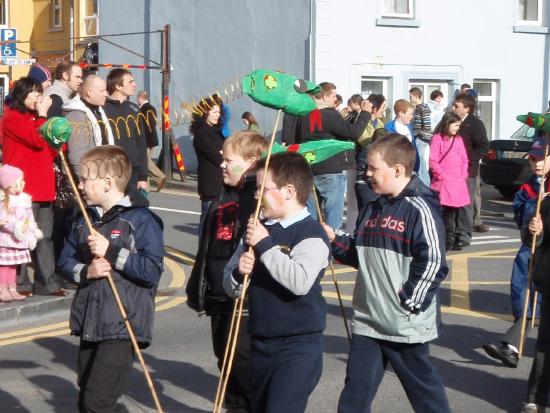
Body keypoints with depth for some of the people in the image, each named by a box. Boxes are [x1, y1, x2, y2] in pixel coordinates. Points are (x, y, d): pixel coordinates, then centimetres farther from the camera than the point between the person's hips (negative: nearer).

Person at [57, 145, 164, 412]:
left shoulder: (140, 220, -10)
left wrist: (111, 252, -18)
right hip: (89, 325, 7)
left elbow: (152, 270, -17)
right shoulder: (84, 222, 11)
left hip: (122, 328, -7)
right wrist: (85, 271, -9)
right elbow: (65, 261, 12)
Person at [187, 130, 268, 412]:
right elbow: (207, 248, 20)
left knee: (243, 360, -4)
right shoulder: (224, 199, 14)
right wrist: (197, 289, 21)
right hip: (219, 296, 9)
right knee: (226, 358, 16)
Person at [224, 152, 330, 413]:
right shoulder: (258, 229, 10)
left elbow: (300, 281, -29)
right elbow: (230, 286, 12)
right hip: (260, 341, 8)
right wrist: (238, 273, -12)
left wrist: (265, 245, -23)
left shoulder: (311, 233, -11)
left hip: (298, 344, -8)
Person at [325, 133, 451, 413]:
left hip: (406, 326, -7)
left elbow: (433, 263, -20)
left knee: (422, 387, 9)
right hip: (367, 321, 7)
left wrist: (409, 302, -17)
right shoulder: (373, 209, 11)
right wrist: (334, 241, 5)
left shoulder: (419, 209, -15)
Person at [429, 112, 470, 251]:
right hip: (443, 182, -4)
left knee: (459, 209, 0)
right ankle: (449, 238, 8)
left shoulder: (458, 139, 15)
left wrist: (464, 174, 5)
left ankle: (460, 238, 5)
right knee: (446, 211, 1)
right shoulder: (437, 138, -3)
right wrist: (441, 175, -10)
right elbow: (432, 161, -8)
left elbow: (465, 159, 17)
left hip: (459, 182, 4)